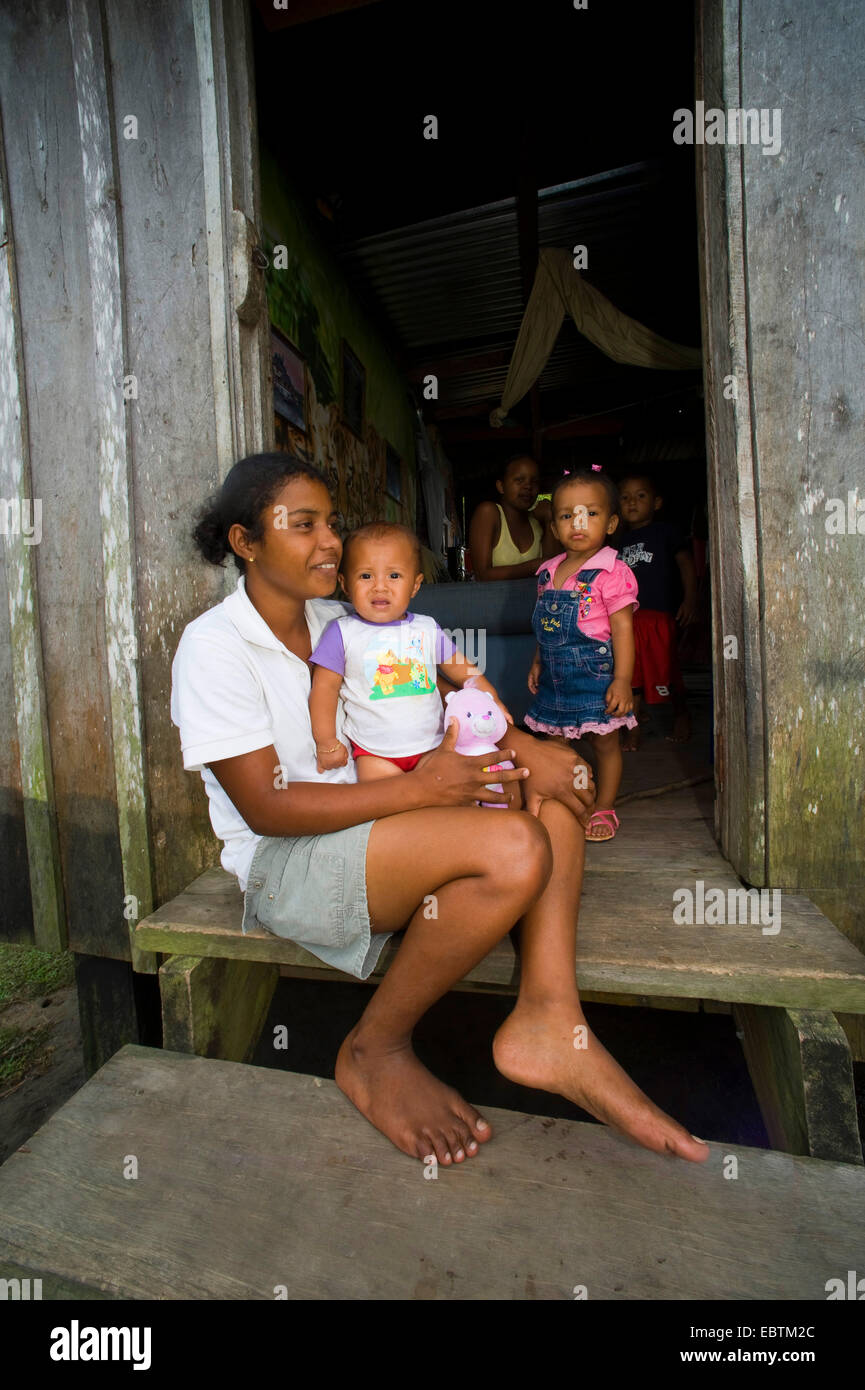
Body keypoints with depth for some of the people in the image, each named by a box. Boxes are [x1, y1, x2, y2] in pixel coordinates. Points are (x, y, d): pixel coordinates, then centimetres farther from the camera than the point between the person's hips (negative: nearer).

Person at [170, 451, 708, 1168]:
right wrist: (421, 790, -23)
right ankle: (374, 1051, -7)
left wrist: (521, 746, -10)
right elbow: (267, 807, -18)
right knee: (514, 848, -29)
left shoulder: (337, 622, 10)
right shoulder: (214, 646, -11)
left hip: (372, 825, 8)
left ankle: (546, 1017, -12)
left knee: (557, 771, -6)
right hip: (284, 863, -7)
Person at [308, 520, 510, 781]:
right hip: (374, 753, -2)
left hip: (431, 745, 3)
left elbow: (462, 669, 14)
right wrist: (327, 744, -5)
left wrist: (491, 700, 2)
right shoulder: (342, 632, -4)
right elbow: (325, 687, -2)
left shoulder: (427, 629, 5)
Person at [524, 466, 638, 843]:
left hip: (596, 675, -6)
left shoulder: (611, 573, -12)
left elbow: (622, 627, -15)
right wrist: (537, 663, 17)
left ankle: (604, 809, 25)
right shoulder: (548, 572, 7)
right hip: (555, 678, 6)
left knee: (605, 743, 8)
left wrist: (622, 679, -19)